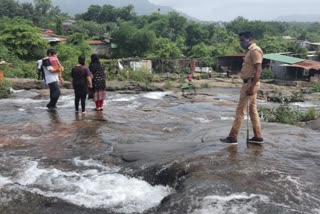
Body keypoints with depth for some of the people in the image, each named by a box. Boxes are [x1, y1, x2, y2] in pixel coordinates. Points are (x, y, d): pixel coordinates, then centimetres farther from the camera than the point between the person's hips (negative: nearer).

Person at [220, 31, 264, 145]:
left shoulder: (255, 50, -14)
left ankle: (233, 137, 0)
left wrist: (252, 87, -25)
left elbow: (258, 70, -21)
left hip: (250, 83, -10)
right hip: (248, 83, 10)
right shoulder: (249, 51, 17)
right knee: (253, 110, 12)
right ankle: (258, 137, 18)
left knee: (240, 110, -6)